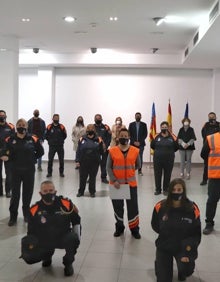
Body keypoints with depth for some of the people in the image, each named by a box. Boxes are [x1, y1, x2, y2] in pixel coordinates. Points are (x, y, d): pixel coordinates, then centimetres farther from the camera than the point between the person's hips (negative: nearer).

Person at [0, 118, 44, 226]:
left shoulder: (33, 139, -3)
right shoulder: (10, 140, -3)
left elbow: (40, 151, 8)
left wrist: (32, 159, 1)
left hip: (29, 170, 1)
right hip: (16, 170, 0)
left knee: (28, 193, 11)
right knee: (15, 193, 2)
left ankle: (26, 214, 28)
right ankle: (13, 216, 13)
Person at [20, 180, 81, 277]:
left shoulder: (66, 204, -14)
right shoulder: (35, 210, -11)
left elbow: (76, 222, 0)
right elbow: (31, 232, 3)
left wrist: (76, 240, -2)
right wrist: (29, 245, -5)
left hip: (63, 238, -1)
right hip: (44, 241, 2)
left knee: (73, 239, -33)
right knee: (29, 257, -17)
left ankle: (68, 263, -1)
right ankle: (47, 255, 20)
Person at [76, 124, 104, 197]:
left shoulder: (98, 140, -1)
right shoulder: (82, 139, -1)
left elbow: (101, 152, 3)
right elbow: (78, 151, 1)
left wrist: (100, 144, -7)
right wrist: (77, 160, -2)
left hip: (94, 163, 0)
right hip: (83, 162, 0)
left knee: (92, 177, 11)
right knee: (82, 177, 11)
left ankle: (92, 192, 25)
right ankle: (81, 191, 26)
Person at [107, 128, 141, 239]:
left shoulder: (135, 151, -2)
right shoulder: (112, 151, -5)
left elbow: (138, 165, 11)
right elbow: (108, 167, -5)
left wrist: (128, 171, 2)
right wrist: (114, 180, -14)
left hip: (131, 183, 0)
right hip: (116, 183, 0)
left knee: (133, 207, 5)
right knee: (117, 207, 12)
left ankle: (134, 229, 22)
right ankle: (119, 227, 32)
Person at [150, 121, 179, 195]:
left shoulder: (172, 137, -4)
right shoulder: (156, 137, 0)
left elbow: (176, 147, 0)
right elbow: (152, 146, 7)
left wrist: (169, 152, 5)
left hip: (169, 159, -1)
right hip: (157, 159, 1)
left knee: (167, 174, 7)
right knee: (157, 174, 7)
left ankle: (166, 189, 21)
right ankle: (158, 189, 20)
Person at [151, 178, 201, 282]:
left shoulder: (193, 209, -16)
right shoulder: (160, 206, -14)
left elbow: (196, 234, -6)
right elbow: (155, 226, 6)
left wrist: (188, 252, -18)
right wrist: (167, 234, -7)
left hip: (184, 247, -1)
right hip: (164, 246, 1)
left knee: (185, 269, -26)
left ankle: (182, 273, 14)